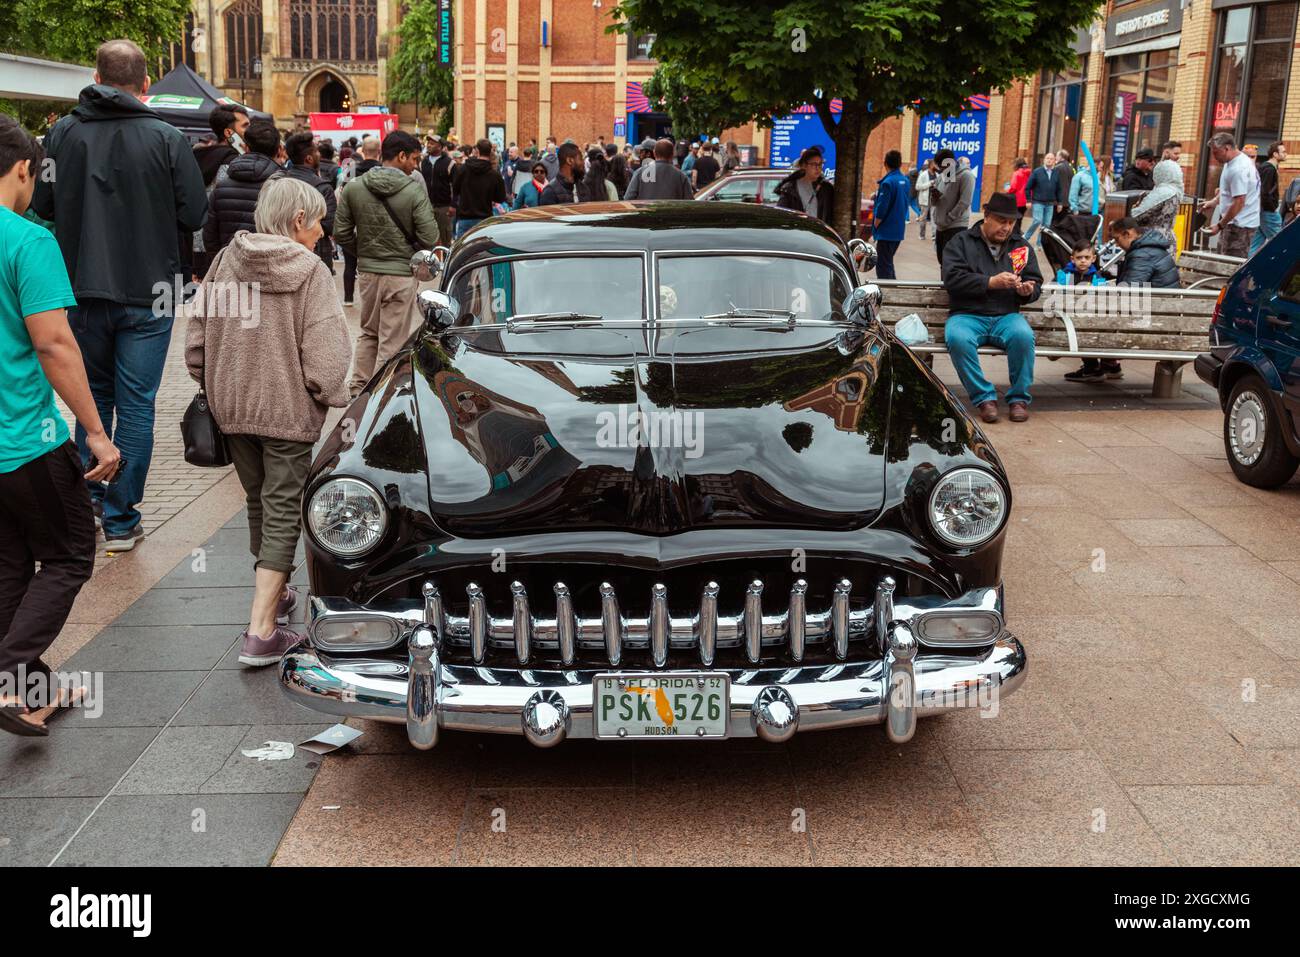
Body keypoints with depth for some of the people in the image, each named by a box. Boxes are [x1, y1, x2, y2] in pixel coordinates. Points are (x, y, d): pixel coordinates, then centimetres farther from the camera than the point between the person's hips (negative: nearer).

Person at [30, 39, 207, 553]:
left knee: (93, 396, 19)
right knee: (136, 404, 4)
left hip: (82, 291, 2)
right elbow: (194, 214, -7)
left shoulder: (62, 133, -3)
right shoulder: (168, 139, -9)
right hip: (148, 292, -2)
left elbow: (41, 207, 1)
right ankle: (120, 520, 7)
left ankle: (88, 499, 26)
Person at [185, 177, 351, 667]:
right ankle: (260, 632, -5)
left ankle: (272, 593, 39)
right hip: (288, 411, -5)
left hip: (232, 407, 5)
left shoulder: (226, 260, 0)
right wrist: (331, 399, -4)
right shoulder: (310, 271, -13)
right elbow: (324, 357, -20)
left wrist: (214, 388, 16)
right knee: (283, 512, 1)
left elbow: (196, 339, 3)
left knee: (259, 502, 21)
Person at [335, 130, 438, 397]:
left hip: (366, 272, 5)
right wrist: (409, 252, 6)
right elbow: (429, 238, -15)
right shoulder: (414, 190, -14)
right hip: (400, 274, -4)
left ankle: (358, 388, 25)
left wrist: (363, 254, 16)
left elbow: (342, 233, 1)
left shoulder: (353, 188, -2)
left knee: (368, 332, 23)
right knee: (392, 342, 5)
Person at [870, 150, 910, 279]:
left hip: (886, 232, -8)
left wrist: (875, 226, -6)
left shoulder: (887, 182, -17)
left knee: (883, 265, -3)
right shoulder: (905, 181, 8)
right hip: (899, 231, 8)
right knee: (888, 263, 20)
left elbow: (881, 209, -20)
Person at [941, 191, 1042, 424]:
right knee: (958, 339, -36)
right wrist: (991, 282, -17)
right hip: (967, 315, -2)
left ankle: (1019, 398, -14)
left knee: (1024, 336, -32)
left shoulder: (1022, 246, 17)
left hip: (1006, 316, 2)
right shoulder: (961, 242, 6)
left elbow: (1036, 283, 19)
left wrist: (1028, 291, -7)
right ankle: (984, 397, -22)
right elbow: (952, 278, -8)